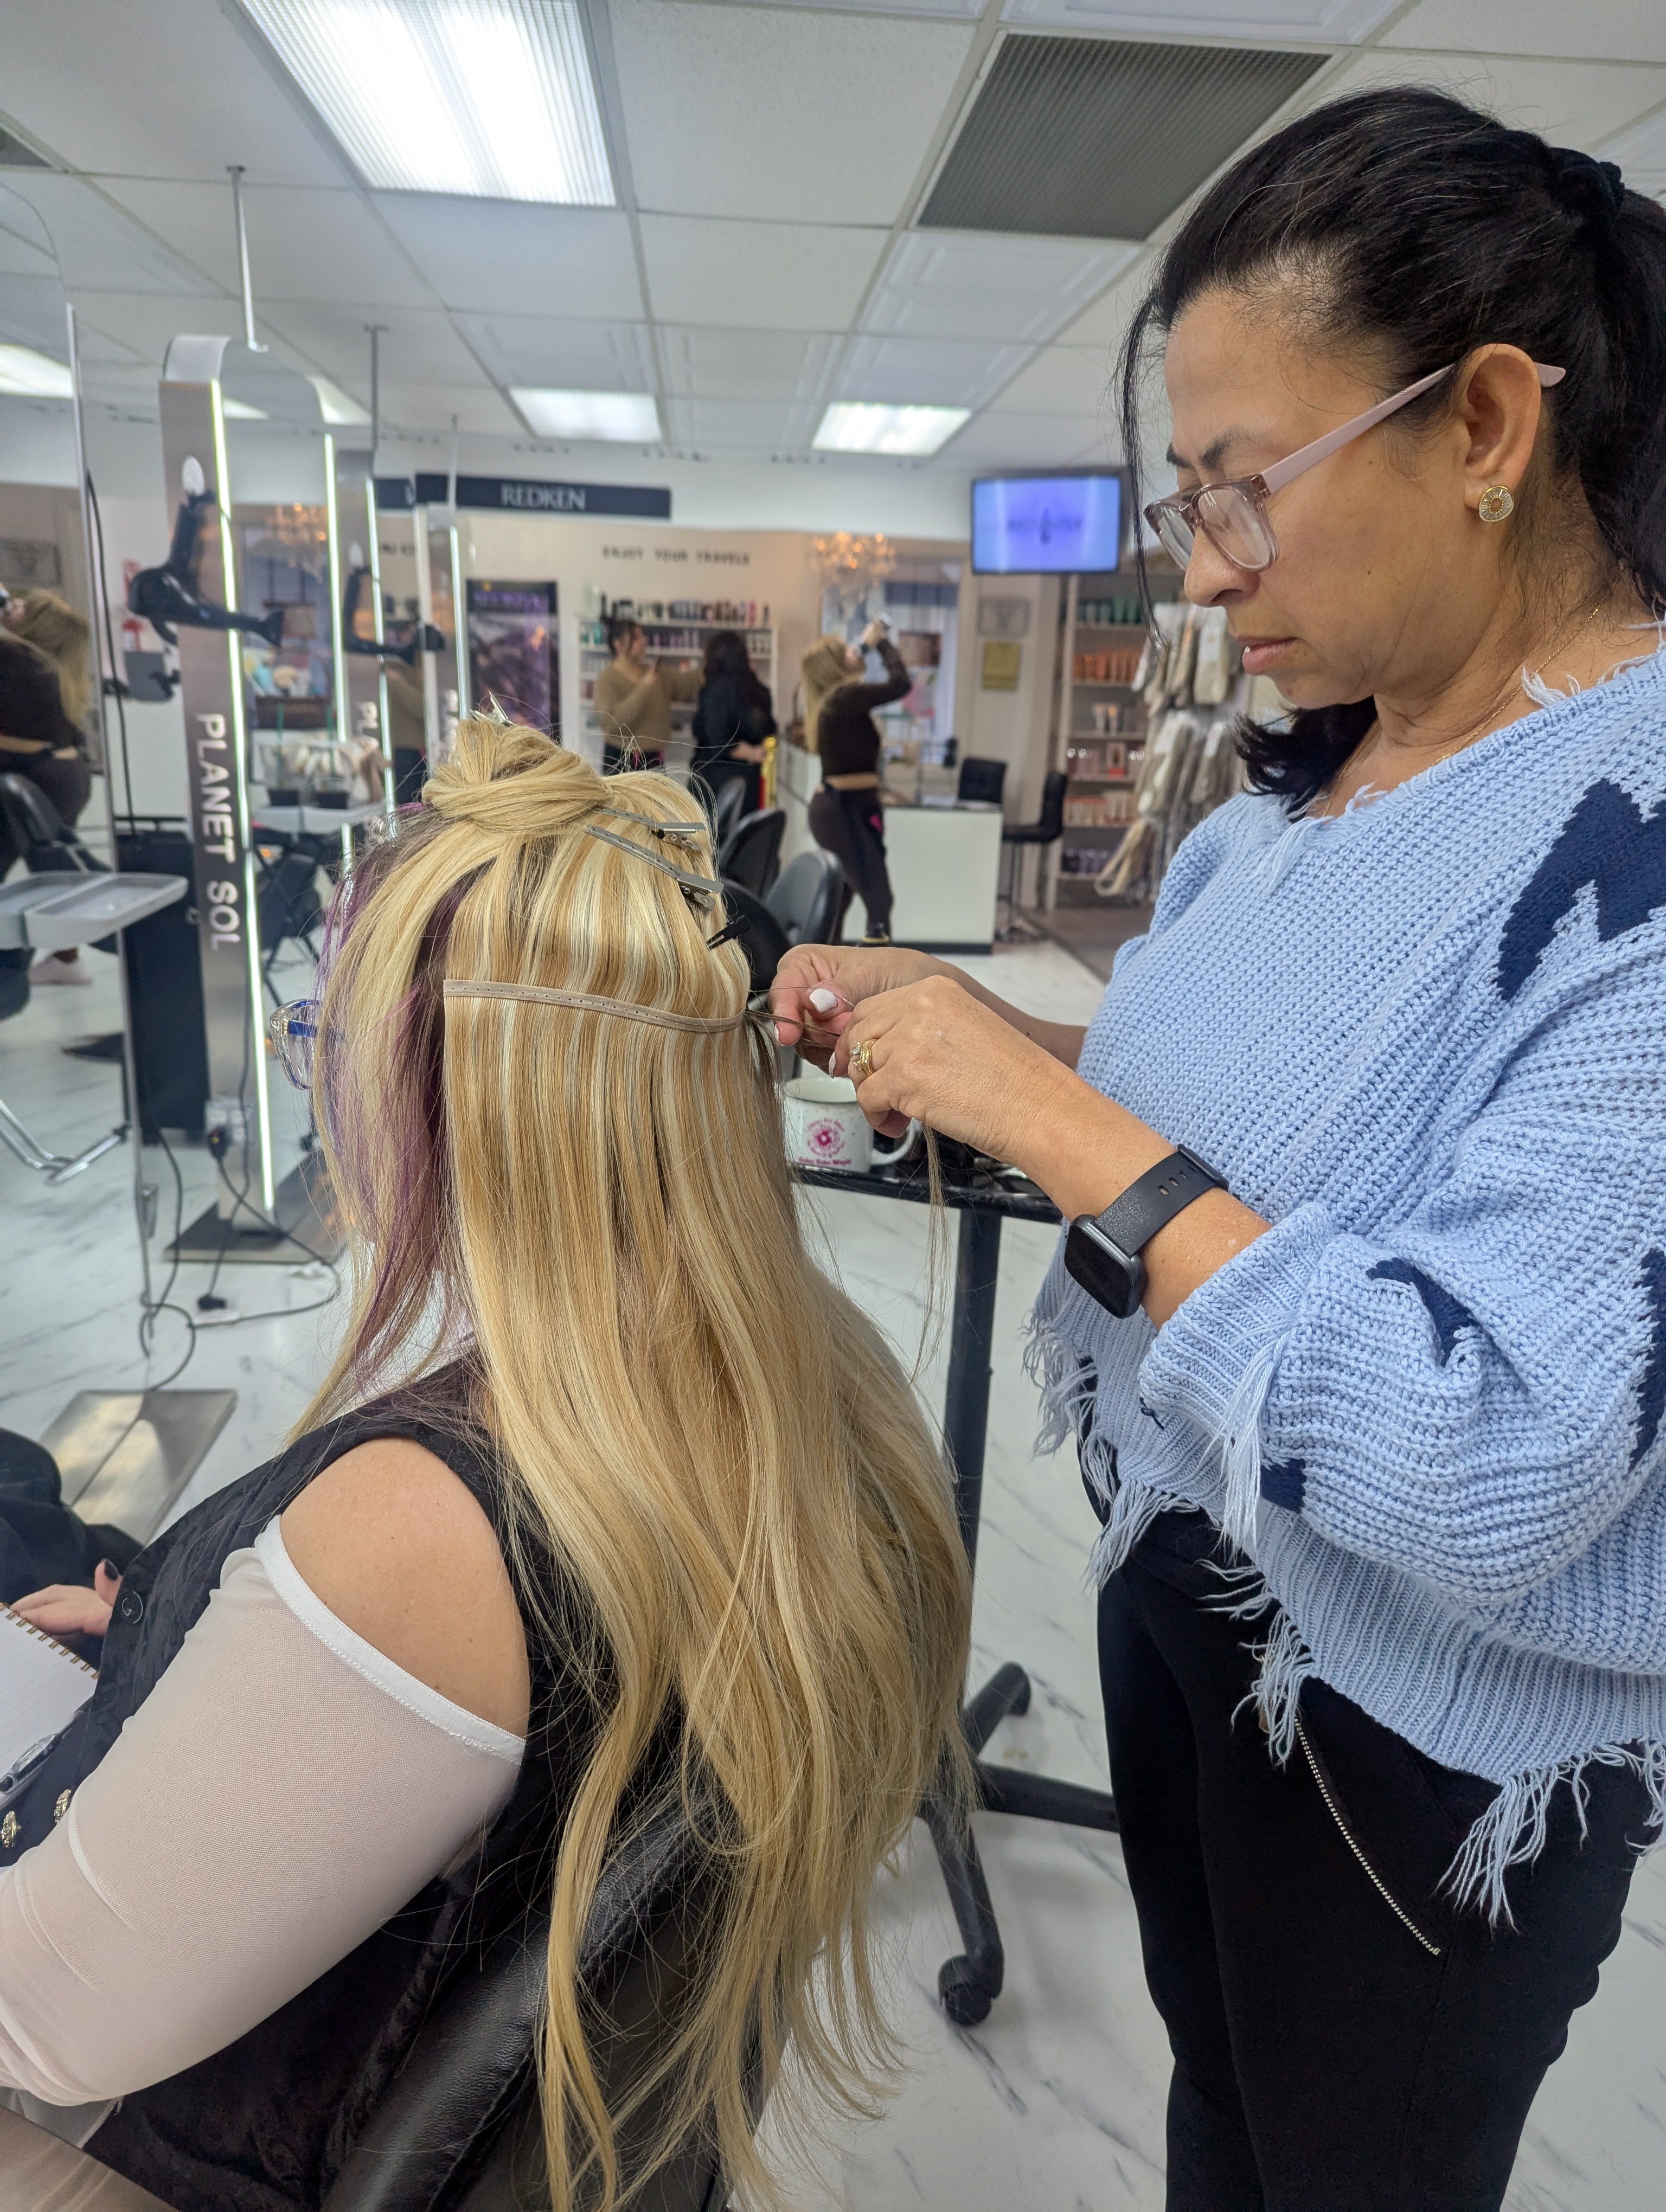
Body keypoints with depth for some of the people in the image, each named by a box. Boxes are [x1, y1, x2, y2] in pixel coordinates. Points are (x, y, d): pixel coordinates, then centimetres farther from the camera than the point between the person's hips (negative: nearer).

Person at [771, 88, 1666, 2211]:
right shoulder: (1311, 767, -2)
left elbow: (1491, 1469, -33)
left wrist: (1054, 1118, -31)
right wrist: (957, 1026, -7)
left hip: (1432, 1731, -6)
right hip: (1182, 1580, 7)